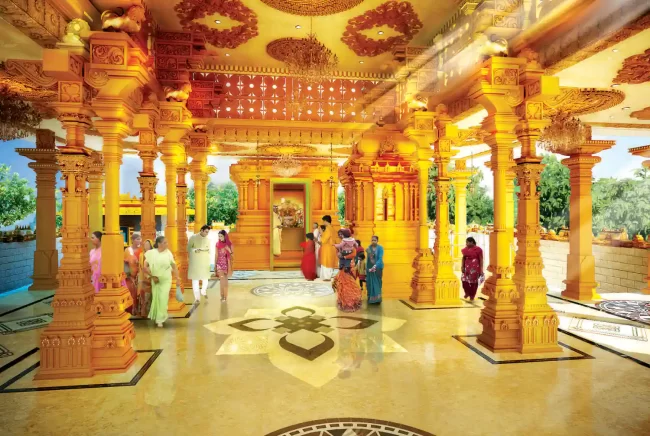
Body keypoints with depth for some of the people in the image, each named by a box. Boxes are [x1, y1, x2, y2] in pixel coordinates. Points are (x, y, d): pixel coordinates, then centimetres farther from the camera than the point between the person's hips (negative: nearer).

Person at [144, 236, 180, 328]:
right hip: (155, 280, 1)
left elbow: (174, 265, 1)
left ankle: (160, 319, 7)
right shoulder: (151, 253, -6)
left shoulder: (168, 253, -5)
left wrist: (177, 277, -3)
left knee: (163, 299, -4)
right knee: (156, 298, 10)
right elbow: (145, 267, -4)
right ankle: (156, 317, 32)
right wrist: (152, 276, -11)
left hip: (166, 280, -1)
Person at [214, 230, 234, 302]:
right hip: (220, 264, 0)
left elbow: (232, 255, 1)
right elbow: (216, 255, 4)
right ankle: (222, 296, 1)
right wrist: (215, 265, 4)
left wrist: (229, 250, -18)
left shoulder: (229, 244, -2)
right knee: (221, 280, -6)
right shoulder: (218, 244, 0)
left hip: (226, 264, 0)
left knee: (225, 280, 4)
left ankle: (225, 296, 13)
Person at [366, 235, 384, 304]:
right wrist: (366, 268, 5)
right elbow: (367, 258, 7)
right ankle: (370, 299, 15)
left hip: (378, 268, -3)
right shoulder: (368, 248, 2)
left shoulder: (380, 248, -8)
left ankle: (377, 299, 9)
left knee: (377, 283, 2)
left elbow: (380, 258, -18)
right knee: (370, 283, 6)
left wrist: (375, 266, -31)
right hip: (369, 268, 3)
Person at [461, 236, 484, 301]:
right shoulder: (465, 249, 1)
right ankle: (467, 293, 25)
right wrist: (462, 267, 0)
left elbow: (481, 260, -8)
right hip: (467, 267, 4)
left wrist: (481, 270, -9)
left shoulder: (478, 249, -11)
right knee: (464, 280, 1)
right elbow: (463, 258, 8)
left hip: (475, 267, -4)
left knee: (473, 282, 6)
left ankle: (472, 296, 21)